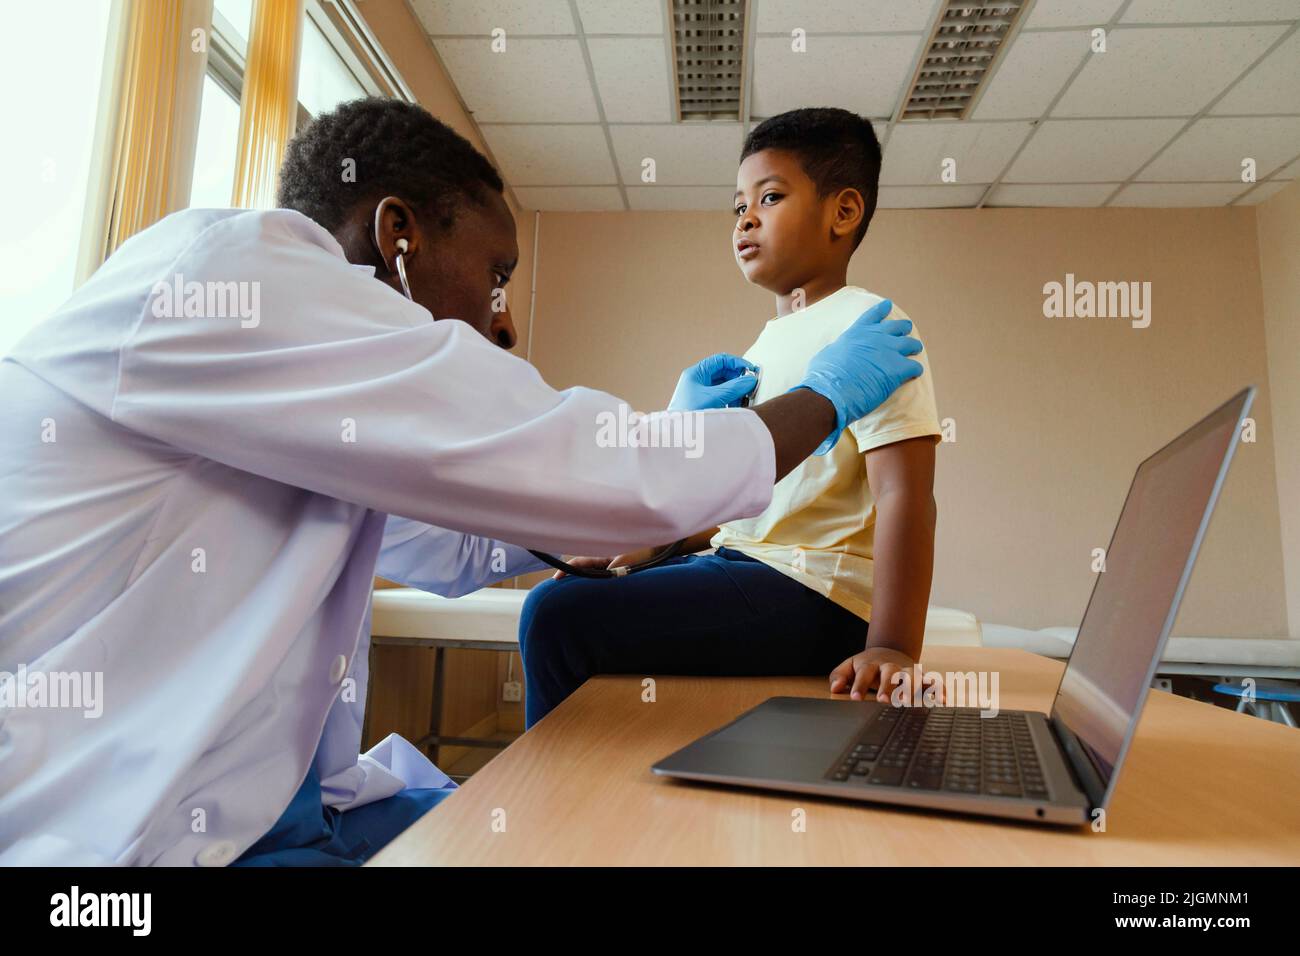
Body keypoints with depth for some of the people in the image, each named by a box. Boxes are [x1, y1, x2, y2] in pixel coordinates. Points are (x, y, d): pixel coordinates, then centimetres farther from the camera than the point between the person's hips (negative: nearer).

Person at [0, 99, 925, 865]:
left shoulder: (315, 412, 10)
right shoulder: (221, 267, -18)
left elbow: (459, 545, 22)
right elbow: (608, 481, -23)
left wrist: (675, 433, 21)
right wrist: (825, 396, -4)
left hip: (276, 803, 8)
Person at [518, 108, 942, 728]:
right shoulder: (768, 343, 19)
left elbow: (904, 495, -18)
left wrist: (891, 647, -25)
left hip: (811, 593, -10)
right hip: (740, 561, 10)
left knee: (559, 616, -24)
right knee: (568, 599, 19)